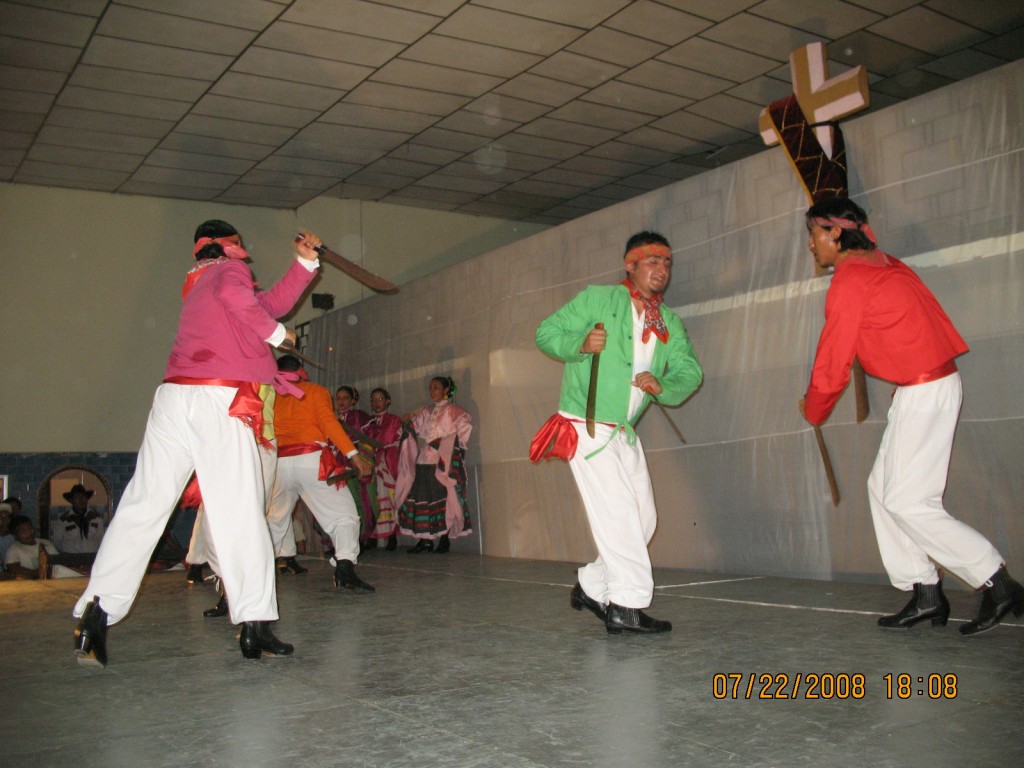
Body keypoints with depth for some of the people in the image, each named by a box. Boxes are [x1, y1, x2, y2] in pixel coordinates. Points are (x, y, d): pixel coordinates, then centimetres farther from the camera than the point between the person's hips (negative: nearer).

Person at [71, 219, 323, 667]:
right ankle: (254, 625, -7)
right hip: (221, 401, -7)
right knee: (239, 513, -7)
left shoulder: (197, 286, 31)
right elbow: (235, 295, -18)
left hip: (174, 398, 7)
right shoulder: (228, 270, 8)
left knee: (143, 505, 3)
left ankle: (97, 610, -4)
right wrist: (276, 332, -5)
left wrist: (306, 263, 29)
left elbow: (267, 304, 33)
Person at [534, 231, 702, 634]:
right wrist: (580, 344, -25)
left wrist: (662, 385, -17)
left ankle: (592, 587, 21)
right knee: (618, 511, -14)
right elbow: (546, 333, -5)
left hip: (624, 432, 8)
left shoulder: (669, 322, 14)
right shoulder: (597, 299, -5)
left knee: (643, 517, 8)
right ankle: (626, 606, -10)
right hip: (585, 426, -8)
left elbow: (690, 371, 5)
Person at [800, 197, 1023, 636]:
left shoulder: (849, 281, -14)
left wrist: (813, 411, 5)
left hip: (925, 391, -10)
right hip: (923, 388, 10)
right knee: (882, 489, 11)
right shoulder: (881, 264, 14)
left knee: (907, 502, -6)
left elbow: (833, 364, -10)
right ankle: (925, 593, 13)